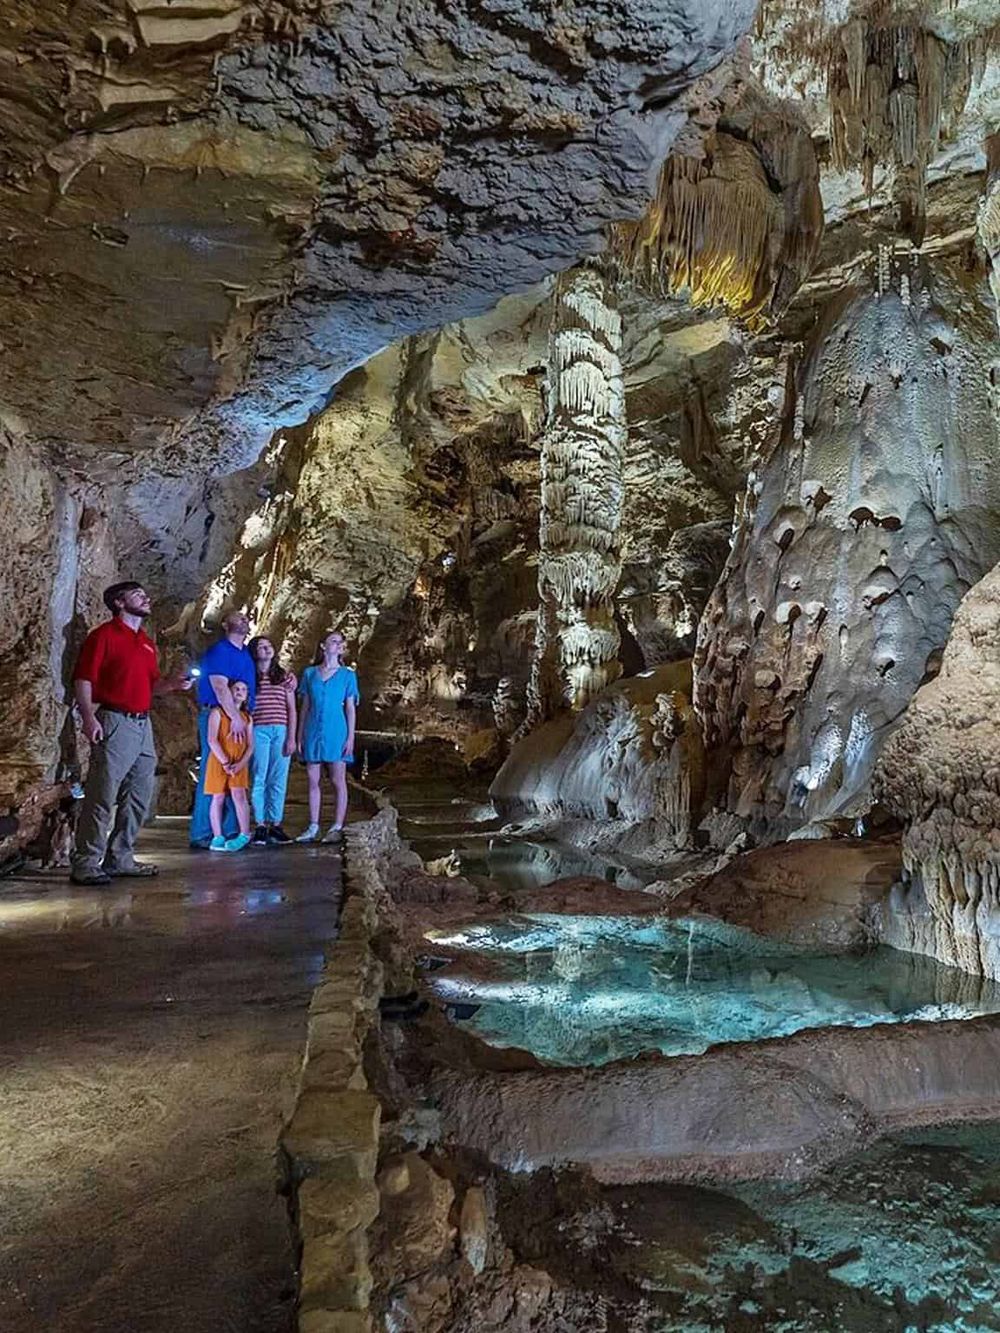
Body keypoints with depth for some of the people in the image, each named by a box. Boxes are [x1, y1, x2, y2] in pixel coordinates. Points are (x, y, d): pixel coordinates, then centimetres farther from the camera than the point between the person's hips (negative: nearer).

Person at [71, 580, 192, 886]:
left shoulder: (146, 642, 20)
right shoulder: (104, 634, -2)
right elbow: (83, 677, -10)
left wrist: (173, 683, 3)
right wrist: (89, 715, -21)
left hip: (143, 724, 8)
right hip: (115, 722, -8)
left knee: (139, 796, 11)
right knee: (102, 795, -8)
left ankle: (120, 859, 20)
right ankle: (86, 864, -2)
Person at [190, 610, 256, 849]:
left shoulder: (246, 654, 19)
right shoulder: (218, 651, -6)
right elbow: (220, 687, -17)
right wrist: (235, 717, -21)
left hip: (239, 719, 9)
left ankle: (231, 830, 16)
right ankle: (201, 834, -4)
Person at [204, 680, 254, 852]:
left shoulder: (247, 717, 12)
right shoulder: (217, 712, 0)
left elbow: (250, 745, 7)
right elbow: (212, 740, -9)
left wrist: (241, 763, -10)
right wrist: (225, 762, -15)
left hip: (239, 763, 2)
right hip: (219, 761, -2)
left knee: (239, 795, -8)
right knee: (218, 798, 1)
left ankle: (244, 834, -4)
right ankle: (217, 837, 7)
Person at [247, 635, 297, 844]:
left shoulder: (285, 677, 13)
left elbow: (291, 709, 11)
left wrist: (291, 738, 2)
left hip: (281, 731, 2)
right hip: (258, 731, -1)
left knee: (278, 780, 1)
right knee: (259, 779, -2)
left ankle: (275, 825, 7)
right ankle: (260, 826, 2)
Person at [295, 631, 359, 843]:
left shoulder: (347, 675, 5)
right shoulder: (309, 673, 10)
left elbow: (350, 708, 3)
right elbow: (305, 707, 12)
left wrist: (350, 737, -4)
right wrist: (300, 736, 8)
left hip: (336, 734, -2)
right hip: (313, 732, 3)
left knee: (338, 781, -1)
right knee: (313, 781, 5)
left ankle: (337, 827, 3)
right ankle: (313, 827, 12)